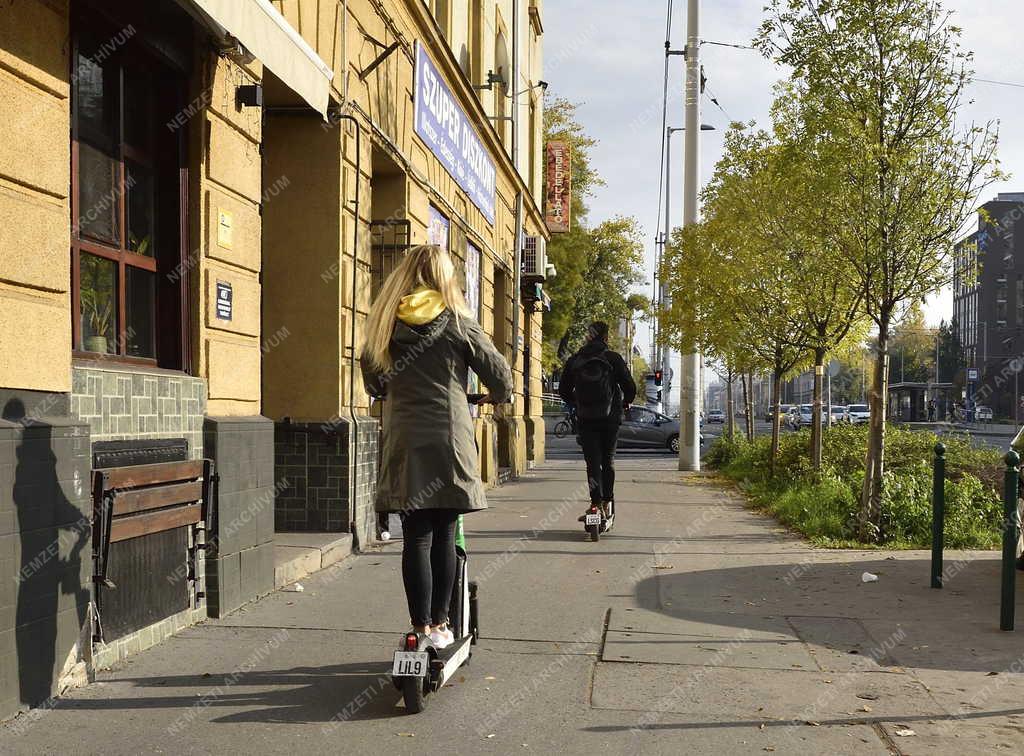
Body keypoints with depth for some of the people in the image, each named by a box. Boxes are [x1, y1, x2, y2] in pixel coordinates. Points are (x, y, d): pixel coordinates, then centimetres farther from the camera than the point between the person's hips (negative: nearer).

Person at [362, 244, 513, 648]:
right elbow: (500, 375, 2)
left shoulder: (386, 322, 6)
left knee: (416, 538, 4)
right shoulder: (458, 323, -1)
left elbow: (371, 380, 19)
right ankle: (439, 623, 14)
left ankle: (421, 627, 5)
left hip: (404, 443, 2)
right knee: (443, 537, 8)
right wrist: (496, 396, 24)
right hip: (450, 440, -1)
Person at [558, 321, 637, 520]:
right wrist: (625, 403, 18)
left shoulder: (574, 360, 4)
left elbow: (564, 390, 10)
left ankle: (596, 503, -11)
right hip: (610, 418, -1)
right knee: (608, 460, 13)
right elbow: (630, 387, -3)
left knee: (592, 461, 1)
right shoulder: (613, 358, -2)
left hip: (585, 420, 1)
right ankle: (607, 501, 14)